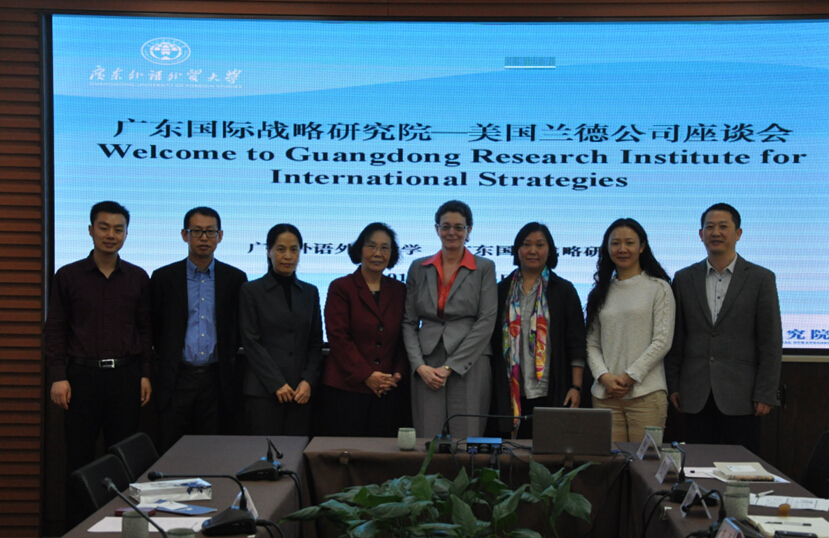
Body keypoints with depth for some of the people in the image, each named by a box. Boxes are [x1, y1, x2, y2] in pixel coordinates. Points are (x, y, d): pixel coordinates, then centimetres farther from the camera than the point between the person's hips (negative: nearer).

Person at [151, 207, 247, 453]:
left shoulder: (235, 279, 6)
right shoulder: (163, 277, 3)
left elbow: (240, 328, 13)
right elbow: (154, 328, 9)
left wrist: (228, 358, 8)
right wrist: (167, 360, 8)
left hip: (217, 378, 1)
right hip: (177, 378, -1)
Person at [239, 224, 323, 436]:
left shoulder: (310, 292, 14)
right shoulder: (251, 290, 2)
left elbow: (316, 342, 13)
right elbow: (251, 342, -4)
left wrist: (308, 381, -2)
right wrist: (277, 384, -10)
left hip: (300, 392, 3)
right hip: (263, 391, -3)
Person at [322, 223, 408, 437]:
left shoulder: (399, 291, 12)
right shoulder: (341, 288, 1)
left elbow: (405, 339, 12)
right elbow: (338, 337, -7)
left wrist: (398, 373, -4)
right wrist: (366, 375, -13)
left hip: (387, 390, 3)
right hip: (346, 388, -3)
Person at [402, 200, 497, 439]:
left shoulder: (484, 268, 5)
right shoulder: (419, 268, 13)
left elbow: (486, 322, -4)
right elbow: (409, 322, 10)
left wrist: (450, 367, -9)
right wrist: (419, 366, -5)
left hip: (469, 365, -2)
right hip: (426, 369, 2)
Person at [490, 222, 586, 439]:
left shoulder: (564, 291, 5)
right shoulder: (503, 291, 10)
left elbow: (576, 344, 2)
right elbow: (493, 340, 12)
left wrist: (576, 387, -6)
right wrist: (492, 388, 7)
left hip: (551, 394, -2)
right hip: (511, 394, 2)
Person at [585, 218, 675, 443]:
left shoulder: (658, 288, 4)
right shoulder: (600, 292, 15)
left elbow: (662, 341, -3)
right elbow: (592, 343, 12)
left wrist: (629, 377, -9)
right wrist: (604, 376, -5)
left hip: (646, 393, -3)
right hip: (605, 394, 3)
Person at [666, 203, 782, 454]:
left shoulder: (761, 279, 2)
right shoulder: (684, 279, 10)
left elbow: (771, 343, 0)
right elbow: (676, 338, 10)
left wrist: (765, 394, -6)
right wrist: (673, 386, 5)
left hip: (741, 396, -2)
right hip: (696, 397, 2)